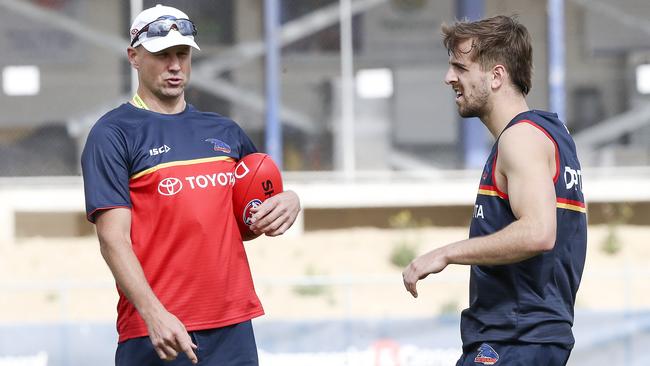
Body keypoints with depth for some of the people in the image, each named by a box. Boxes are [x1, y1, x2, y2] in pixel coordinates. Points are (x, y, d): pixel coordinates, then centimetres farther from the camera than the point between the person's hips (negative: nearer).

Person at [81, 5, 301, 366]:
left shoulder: (226, 132, 18)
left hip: (233, 329, 5)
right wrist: (154, 314, -23)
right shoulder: (112, 134, 0)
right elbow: (113, 238, -10)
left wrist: (288, 201, 4)